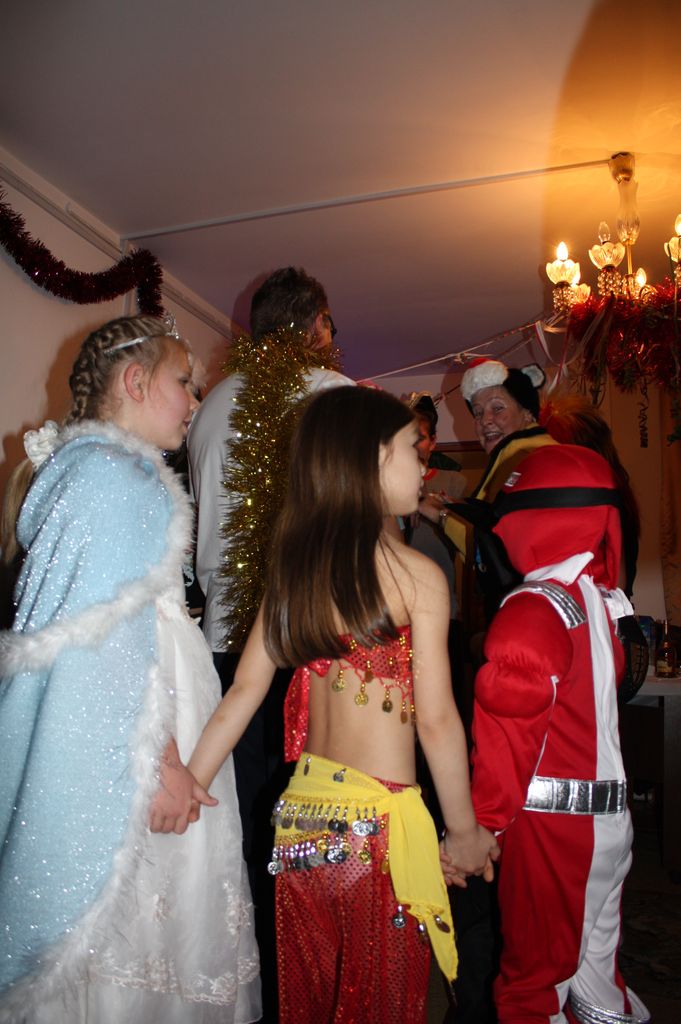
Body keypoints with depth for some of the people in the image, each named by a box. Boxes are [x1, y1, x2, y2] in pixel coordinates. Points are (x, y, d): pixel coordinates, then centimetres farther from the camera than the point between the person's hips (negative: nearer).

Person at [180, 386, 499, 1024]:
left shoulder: (291, 569, -1)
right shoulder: (418, 574, -14)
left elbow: (242, 692, 0)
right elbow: (437, 719, -13)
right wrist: (465, 831, -1)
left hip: (301, 815, 5)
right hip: (381, 821, -5)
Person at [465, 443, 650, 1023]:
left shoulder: (531, 612, -22)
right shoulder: (603, 599, 2)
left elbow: (506, 733, -23)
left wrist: (480, 824, -16)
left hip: (549, 822, -7)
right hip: (608, 817, 8)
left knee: (537, 972, 11)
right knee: (593, 954, 24)